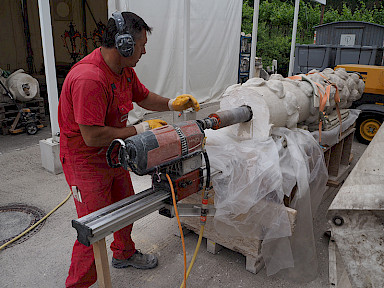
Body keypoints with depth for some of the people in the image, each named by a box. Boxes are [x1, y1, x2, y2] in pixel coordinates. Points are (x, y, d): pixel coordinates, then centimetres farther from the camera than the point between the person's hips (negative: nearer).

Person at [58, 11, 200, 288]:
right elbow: (93, 136, -32)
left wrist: (172, 104, -4)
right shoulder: (89, 79, -31)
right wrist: (140, 130, -23)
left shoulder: (124, 69, -1)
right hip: (86, 161, -9)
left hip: (112, 154, 9)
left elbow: (144, 97, 14)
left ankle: (124, 253, 49)